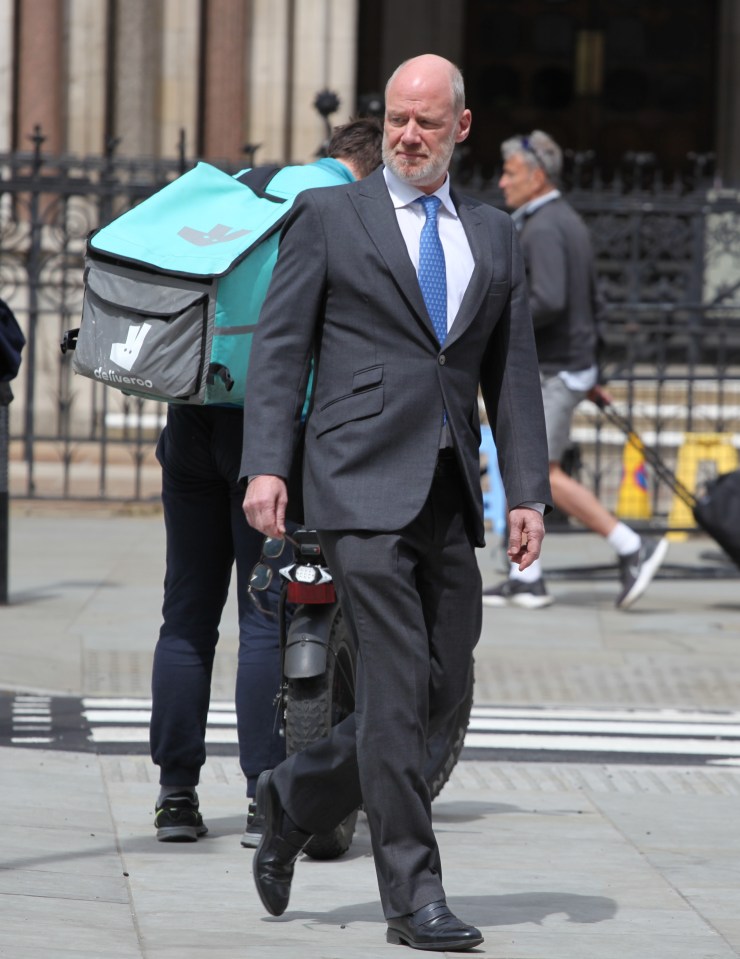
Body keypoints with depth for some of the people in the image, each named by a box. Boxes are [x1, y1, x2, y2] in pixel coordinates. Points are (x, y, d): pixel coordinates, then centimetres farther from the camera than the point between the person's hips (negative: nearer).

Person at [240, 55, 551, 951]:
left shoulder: (493, 236, 16)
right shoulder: (327, 217, 4)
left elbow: (512, 372, 15)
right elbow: (280, 346, 0)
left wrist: (528, 492, 6)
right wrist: (266, 464, -11)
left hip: (449, 490, 5)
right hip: (363, 480, -5)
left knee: (443, 684, 4)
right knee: (396, 683, -10)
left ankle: (294, 797, 25)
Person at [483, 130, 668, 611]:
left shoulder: (543, 229, -16)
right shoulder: (570, 221, 16)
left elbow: (549, 301, -28)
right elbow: (592, 303, 20)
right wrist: (593, 376, 23)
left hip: (551, 372, -10)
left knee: (545, 474, -9)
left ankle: (633, 548, -9)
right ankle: (526, 580, 10)